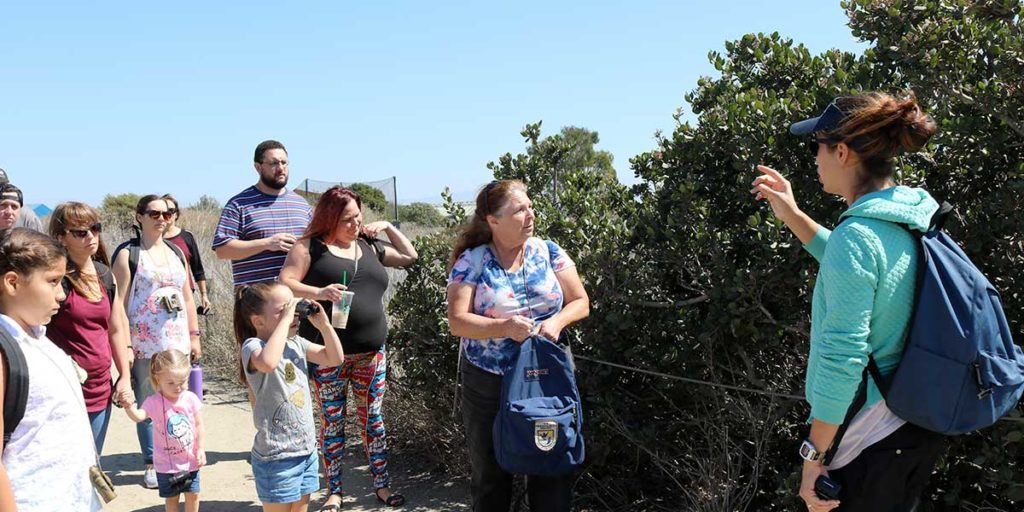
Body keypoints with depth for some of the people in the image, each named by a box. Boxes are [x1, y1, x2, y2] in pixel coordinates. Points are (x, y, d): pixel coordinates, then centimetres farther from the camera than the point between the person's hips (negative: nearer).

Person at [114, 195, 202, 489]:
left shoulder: (176, 252, 13)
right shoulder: (128, 255, -2)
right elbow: (120, 303, -6)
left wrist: (194, 336, 12)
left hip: (177, 343, 4)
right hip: (144, 345, -4)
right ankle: (152, 464, 14)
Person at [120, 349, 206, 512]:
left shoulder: (191, 399, -9)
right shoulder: (154, 402, -16)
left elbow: (199, 425, -1)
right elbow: (139, 416, -35)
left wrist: (201, 449, -4)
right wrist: (129, 407, -56)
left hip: (190, 460, 2)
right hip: (167, 463, -2)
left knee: (193, 495, 13)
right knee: (171, 498, 11)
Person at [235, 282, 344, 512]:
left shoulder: (296, 343, 5)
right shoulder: (253, 346, -16)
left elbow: (335, 358, 10)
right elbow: (268, 362, -40)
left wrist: (323, 324, -4)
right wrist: (285, 318, -32)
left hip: (307, 448, 7)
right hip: (276, 457, -7)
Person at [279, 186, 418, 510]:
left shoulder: (369, 245, 11)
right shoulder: (311, 247, -3)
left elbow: (410, 256, 21)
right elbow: (285, 283, -10)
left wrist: (387, 226, 11)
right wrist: (318, 292, -26)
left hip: (372, 352, 4)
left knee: (373, 419, 10)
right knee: (333, 422, 5)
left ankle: (382, 485, 21)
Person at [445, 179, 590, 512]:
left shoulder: (548, 252, 1)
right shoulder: (471, 261, -6)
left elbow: (580, 303, 3)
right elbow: (457, 322, -12)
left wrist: (557, 321, -17)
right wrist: (503, 327, -26)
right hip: (488, 384, -1)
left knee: (554, 472, 6)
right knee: (490, 474, 13)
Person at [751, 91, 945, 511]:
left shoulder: (856, 235, -24)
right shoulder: (913, 220, 2)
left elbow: (842, 359, -25)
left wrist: (813, 454, -18)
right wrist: (792, 216, 20)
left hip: (869, 439, -9)